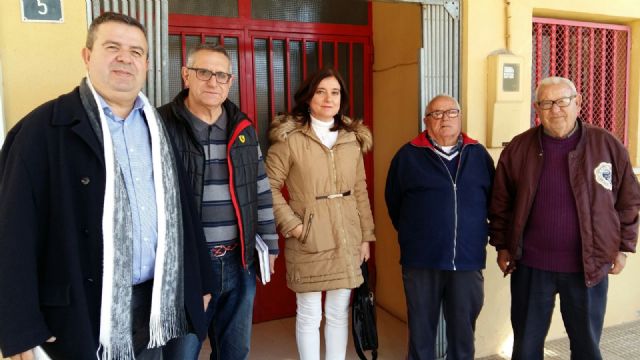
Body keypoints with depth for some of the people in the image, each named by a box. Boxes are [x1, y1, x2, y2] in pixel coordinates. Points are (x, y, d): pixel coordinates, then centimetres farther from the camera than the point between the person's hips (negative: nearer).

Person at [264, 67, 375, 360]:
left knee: (339, 313, 15)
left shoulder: (353, 138, 7)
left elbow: (360, 191, 9)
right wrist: (292, 225, -13)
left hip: (347, 239, 4)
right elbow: (269, 187, -7)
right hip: (308, 241, -4)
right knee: (309, 316, 8)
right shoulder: (289, 138, -8)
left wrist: (366, 236, 8)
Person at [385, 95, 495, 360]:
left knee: (463, 328, 14)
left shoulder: (478, 154, 7)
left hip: (468, 259, 2)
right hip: (421, 260, -2)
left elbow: (492, 199, 13)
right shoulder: (408, 155, 0)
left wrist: (485, 235, 11)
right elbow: (393, 201, 6)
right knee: (421, 328, 11)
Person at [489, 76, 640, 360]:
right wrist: (502, 246, 2)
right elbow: (500, 203, 3)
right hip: (531, 265, 0)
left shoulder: (607, 145, -3)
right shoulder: (518, 148, -3)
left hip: (589, 266, 1)